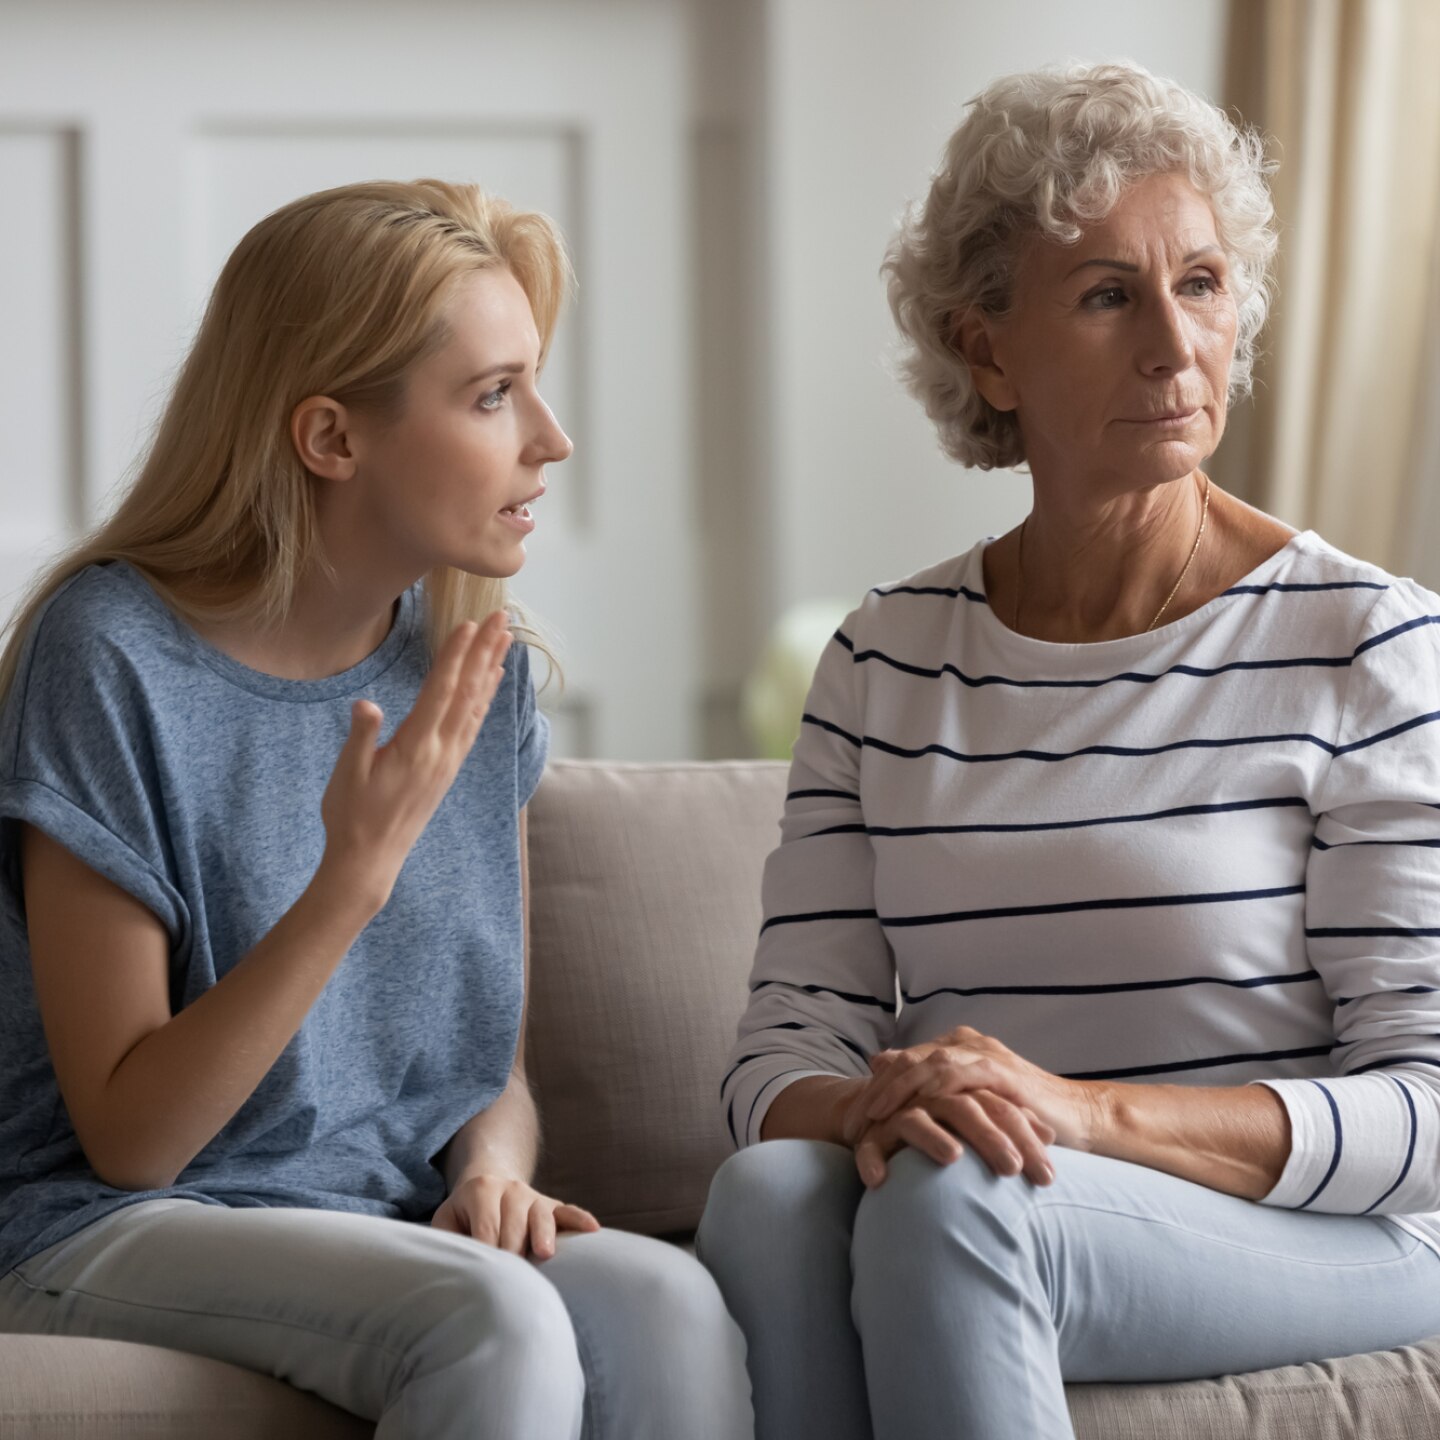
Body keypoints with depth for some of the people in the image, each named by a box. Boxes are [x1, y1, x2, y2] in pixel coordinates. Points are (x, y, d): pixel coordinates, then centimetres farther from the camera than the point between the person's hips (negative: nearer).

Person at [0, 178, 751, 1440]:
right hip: (118, 1235, -5)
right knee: (491, 1320, -33)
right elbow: (128, 1137, -13)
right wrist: (357, 874, -22)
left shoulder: (476, 673, 6)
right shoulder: (111, 657, -13)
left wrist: (492, 1172, -9)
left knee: (669, 1306, -27)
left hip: (401, 1226, 5)